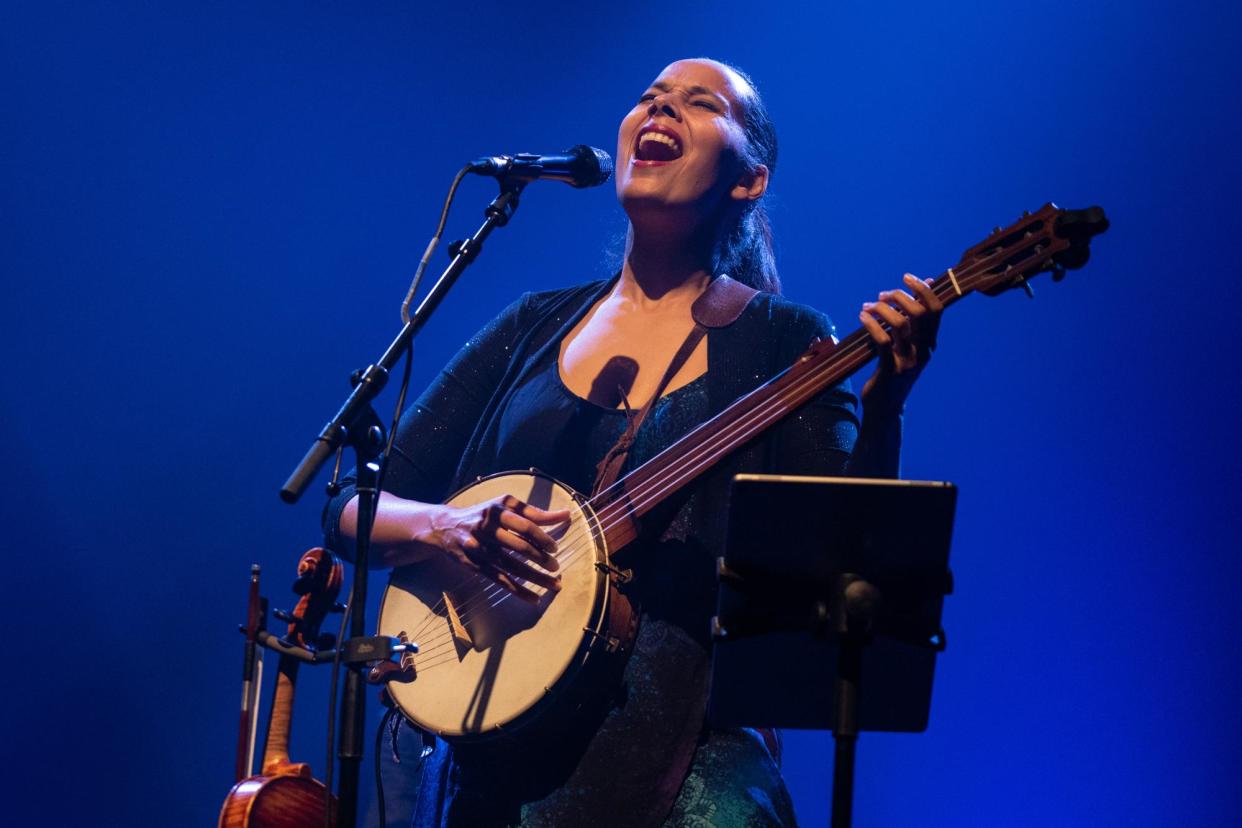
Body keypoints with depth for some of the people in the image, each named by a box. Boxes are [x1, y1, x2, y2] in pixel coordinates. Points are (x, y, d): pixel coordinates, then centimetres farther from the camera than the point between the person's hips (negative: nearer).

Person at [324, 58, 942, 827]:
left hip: (680, 746, -2)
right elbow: (352, 507, 11)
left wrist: (883, 401, -21)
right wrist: (445, 526, -11)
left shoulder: (781, 343, 4)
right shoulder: (536, 327, 13)